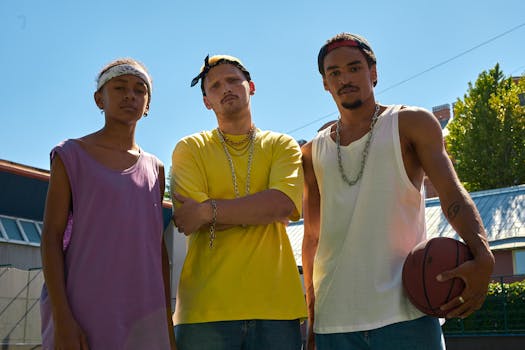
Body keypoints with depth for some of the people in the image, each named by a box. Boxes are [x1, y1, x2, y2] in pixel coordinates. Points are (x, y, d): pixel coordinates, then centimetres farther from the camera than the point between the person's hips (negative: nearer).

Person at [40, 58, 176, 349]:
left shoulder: (154, 169, 14)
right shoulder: (72, 156, 3)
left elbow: (158, 247, 14)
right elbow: (52, 236, -4)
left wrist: (167, 321, 10)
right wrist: (62, 320, -13)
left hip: (144, 317, 4)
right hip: (82, 313, -4)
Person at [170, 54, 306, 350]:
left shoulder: (282, 145, 12)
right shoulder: (190, 148, 9)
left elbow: (286, 204, -8)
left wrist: (209, 211, -12)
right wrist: (262, 209, -6)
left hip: (276, 305, 1)